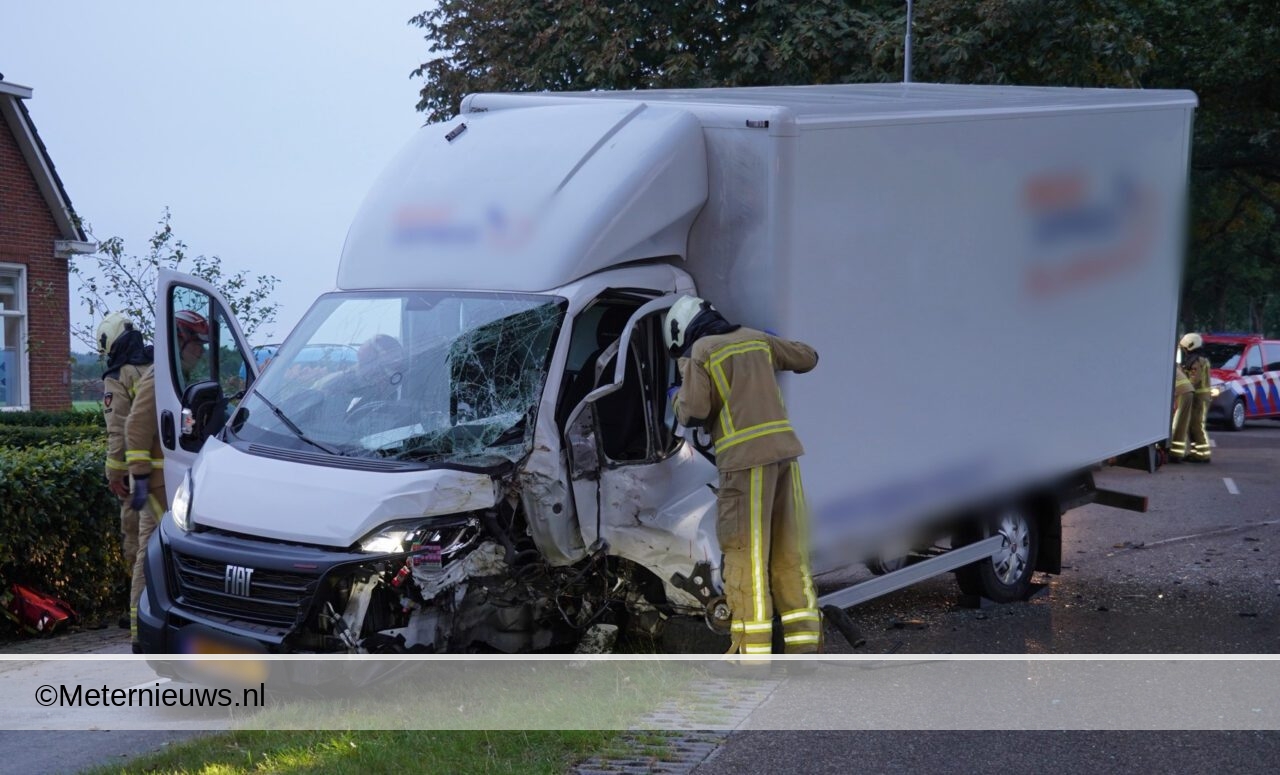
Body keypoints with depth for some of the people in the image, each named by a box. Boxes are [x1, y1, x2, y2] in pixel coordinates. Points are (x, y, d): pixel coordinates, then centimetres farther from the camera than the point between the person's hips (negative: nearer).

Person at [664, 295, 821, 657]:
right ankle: (804, 643, 12)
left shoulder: (700, 352, 0)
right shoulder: (756, 338, 16)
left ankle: (752, 651, -4)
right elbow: (808, 358, 26)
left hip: (746, 459, -6)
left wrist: (678, 397, 14)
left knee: (745, 557, -3)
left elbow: (694, 413, -7)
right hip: (784, 450, 6)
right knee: (790, 553, 11)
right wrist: (775, 345, 42)